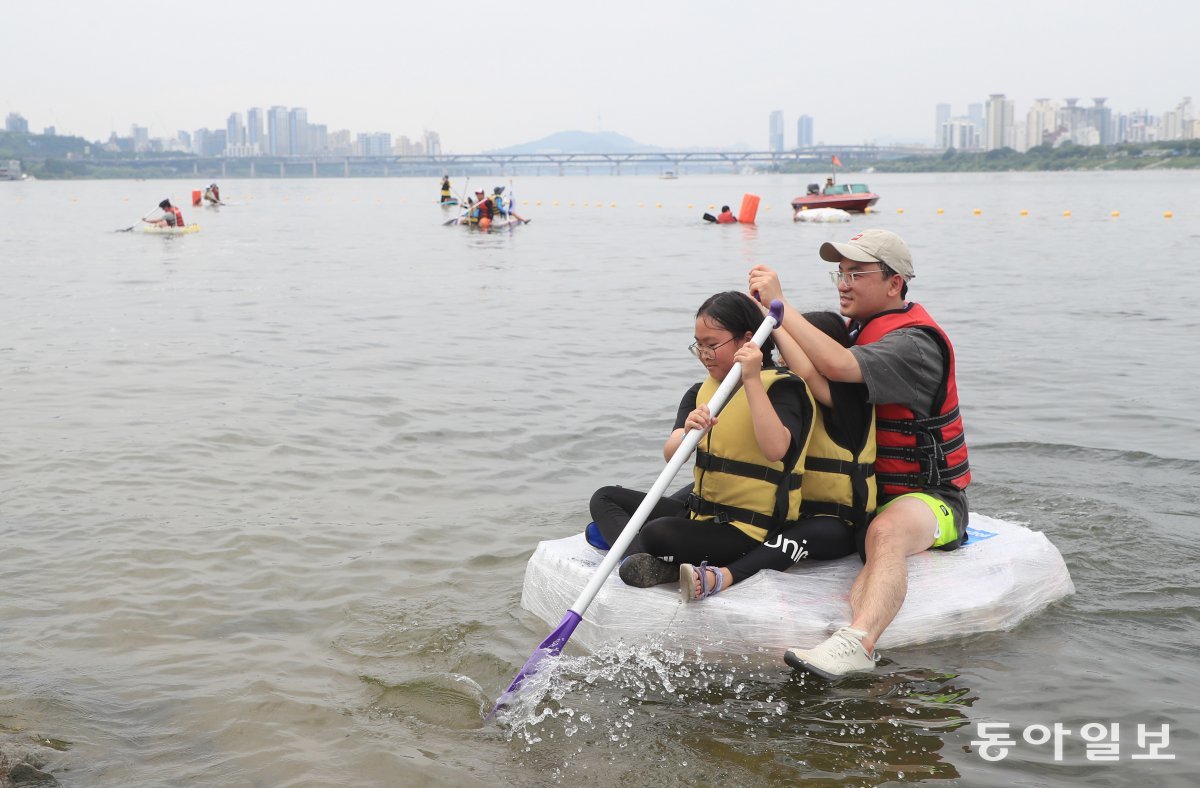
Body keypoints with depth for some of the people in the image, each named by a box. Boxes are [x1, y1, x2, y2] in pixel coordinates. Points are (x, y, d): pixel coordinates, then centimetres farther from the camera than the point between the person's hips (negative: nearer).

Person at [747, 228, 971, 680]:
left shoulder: (914, 343, -17)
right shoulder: (856, 330, 14)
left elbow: (838, 366, -34)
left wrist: (780, 304, -28)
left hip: (926, 496, -10)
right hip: (862, 489, 10)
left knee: (885, 532, -40)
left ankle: (857, 643, -60)